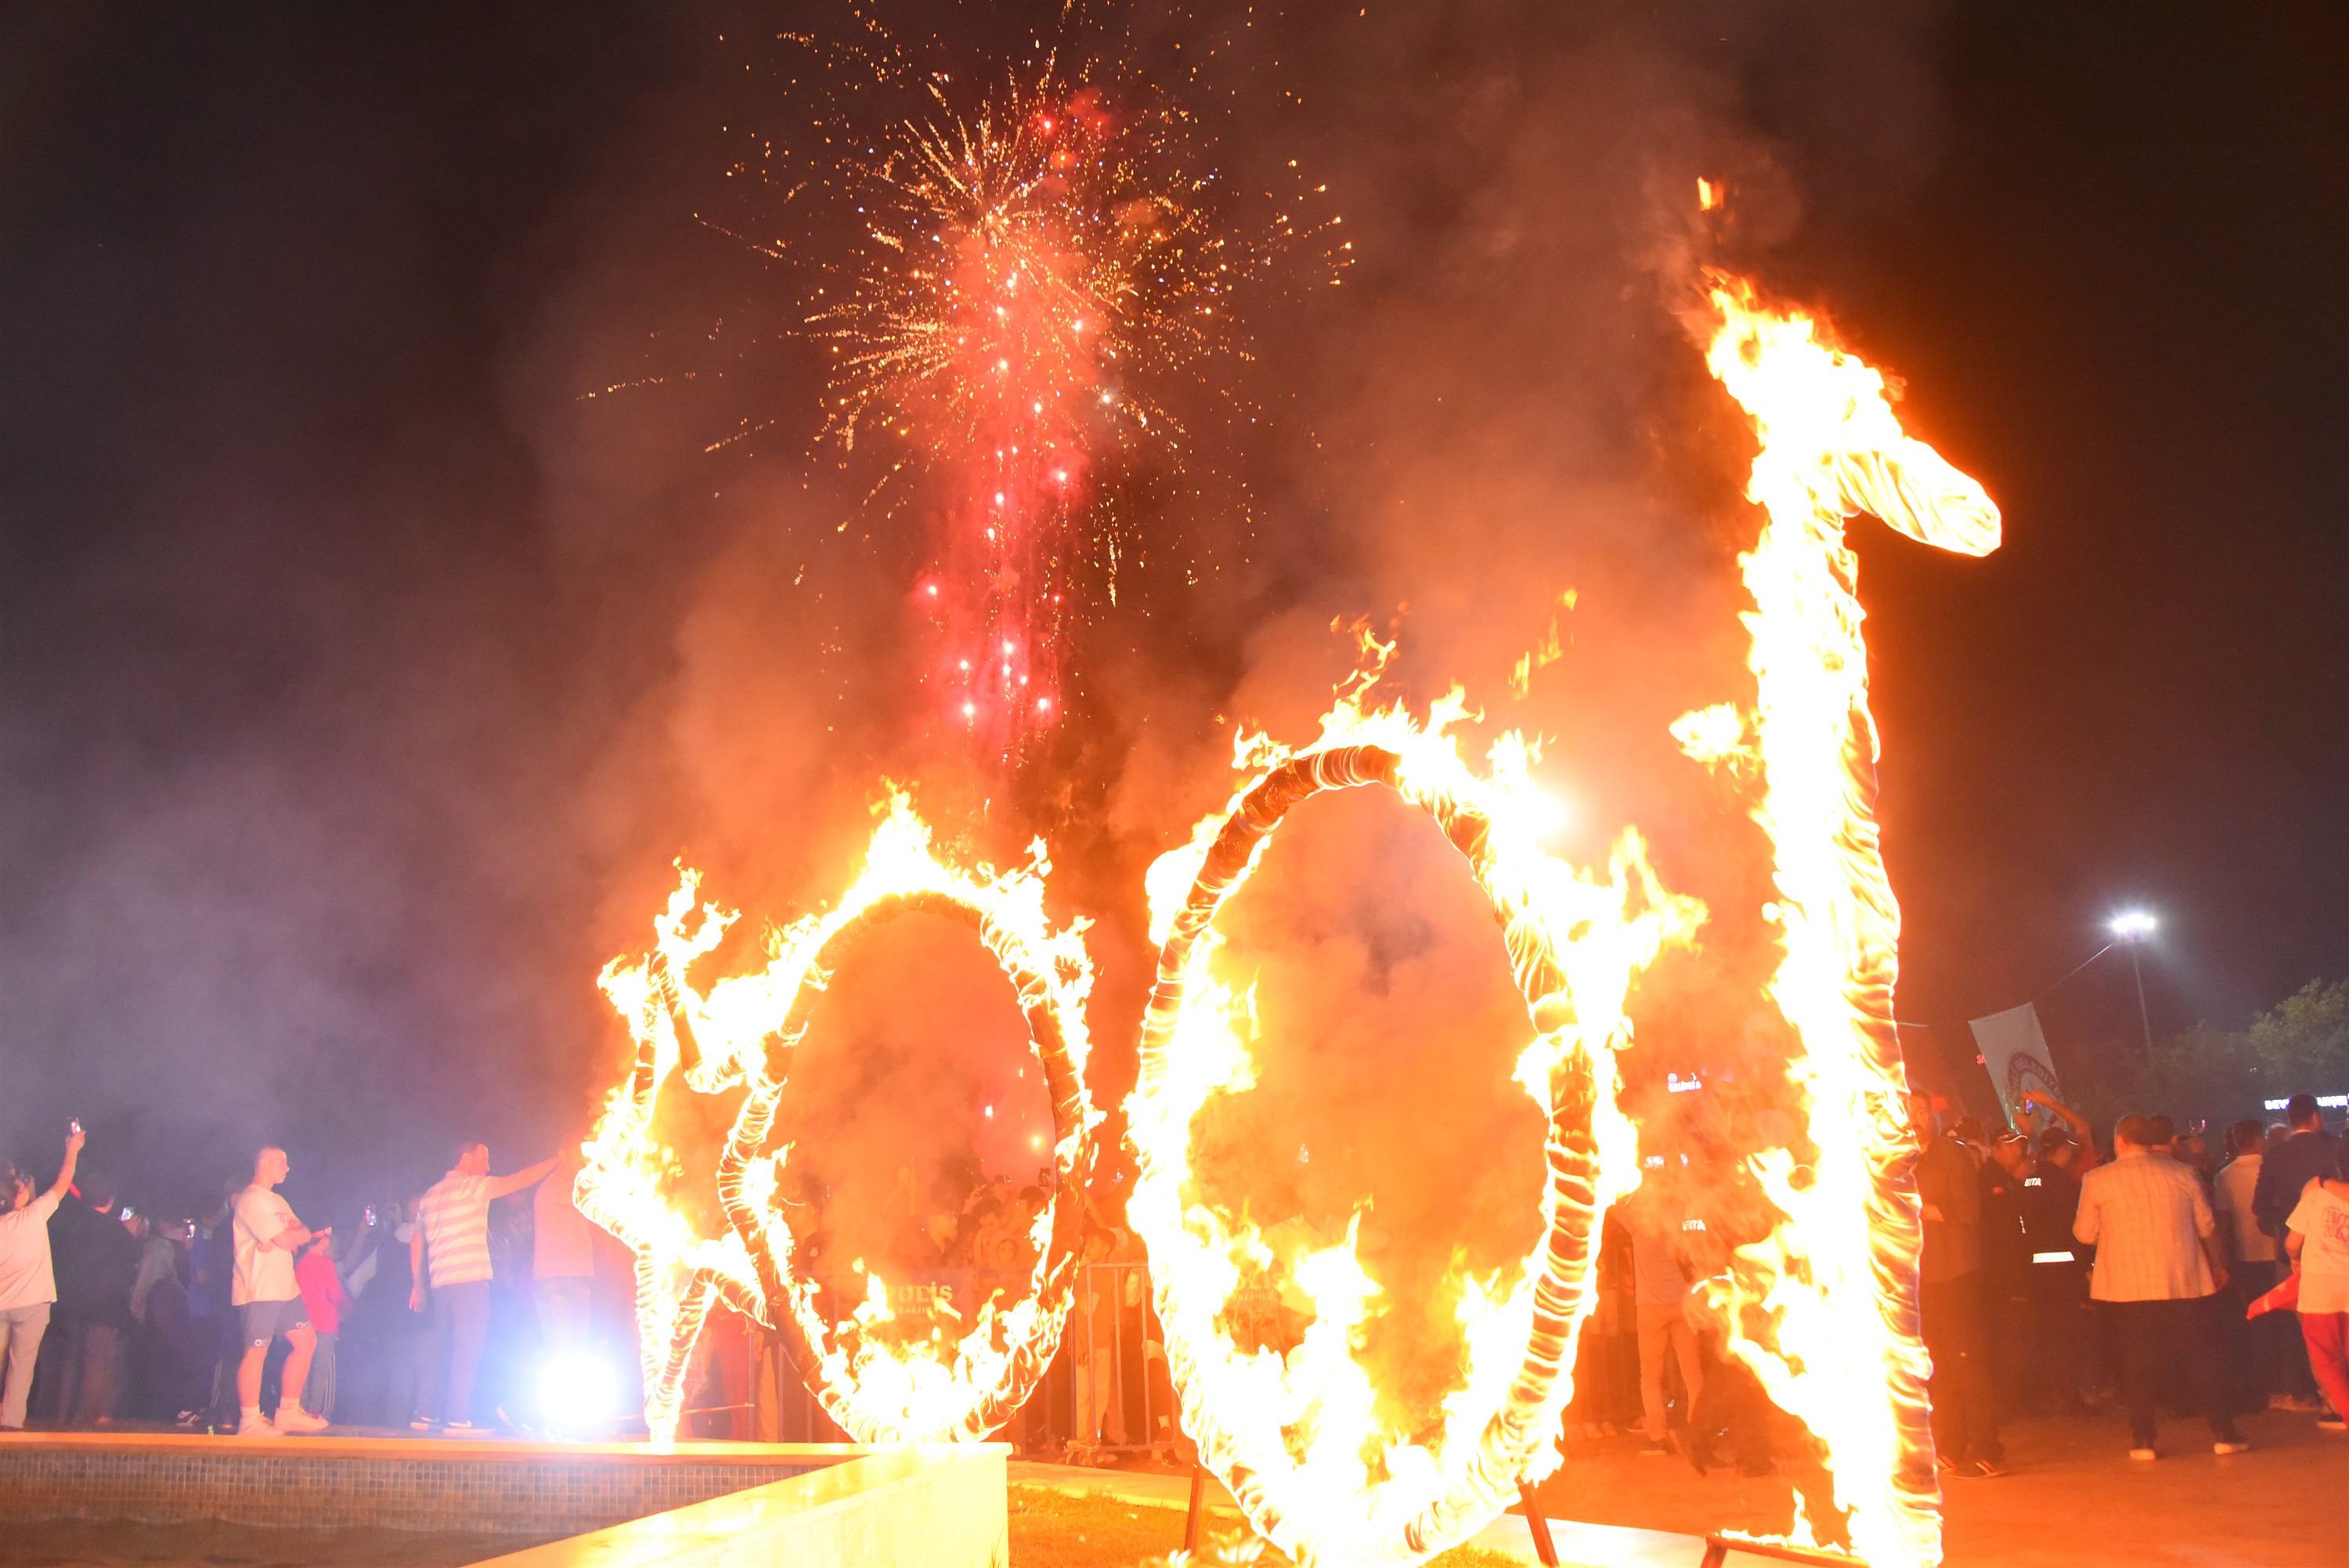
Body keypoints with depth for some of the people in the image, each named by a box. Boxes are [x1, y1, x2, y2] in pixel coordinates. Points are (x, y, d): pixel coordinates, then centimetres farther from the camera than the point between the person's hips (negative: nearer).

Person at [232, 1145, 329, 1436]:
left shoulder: (278, 1201, 21)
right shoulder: (252, 1200, -12)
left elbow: (300, 1233, 13)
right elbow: (285, 1240, -16)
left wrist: (293, 1236, -10)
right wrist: (312, 1232, 2)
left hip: (285, 1287, 9)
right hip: (258, 1290, -9)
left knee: (306, 1341, 7)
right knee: (257, 1352, -5)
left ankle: (288, 1412, 13)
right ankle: (250, 1421, 3)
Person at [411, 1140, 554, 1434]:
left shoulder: (431, 1193, 18)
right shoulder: (473, 1185, -5)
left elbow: (416, 1241, 20)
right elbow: (520, 1180, -10)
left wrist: (418, 1284, 23)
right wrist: (556, 1161, -3)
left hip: (441, 1284, 8)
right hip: (470, 1280, -8)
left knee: (442, 1349, 13)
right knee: (467, 1348, -7)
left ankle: (427, 1413, 12)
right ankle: (457, 1418, -10)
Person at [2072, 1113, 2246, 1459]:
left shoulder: (2097, 1180, -3)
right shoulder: (2181, 1174, 3)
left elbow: (2085, 1234, 0)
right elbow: (2207, 1226, 11)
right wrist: (2217, 1264, 27)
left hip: (2127, 1287, -2)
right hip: (2184, 1283, 2)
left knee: (2138, 1362, 5)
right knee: (2201, 1358, 12)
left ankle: (2143, 1440, 6)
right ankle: (2224, 1433, 14)